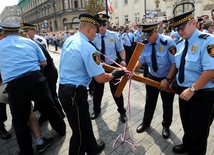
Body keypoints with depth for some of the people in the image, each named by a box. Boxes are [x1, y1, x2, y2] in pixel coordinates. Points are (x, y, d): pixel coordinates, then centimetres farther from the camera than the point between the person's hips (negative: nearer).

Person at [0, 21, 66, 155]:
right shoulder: (30, 42, 13)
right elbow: (44, 63, 14)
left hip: (14, 85, -1)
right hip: (36, 78, 1)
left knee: (20, 121, 16)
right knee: (50, 106, 22)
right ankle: (62, 130, 44)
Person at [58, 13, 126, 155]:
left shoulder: (69, 40, 7)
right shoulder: (88, 48, -21)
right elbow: (100, 78, -22)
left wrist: (97, 63, 26)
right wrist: (115, 74, -3)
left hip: (64, 89, 10)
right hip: (75, 93, -10)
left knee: (85, 122, 26)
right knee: (79, 130, 10)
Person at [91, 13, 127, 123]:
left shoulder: (113, 35, -6)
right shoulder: (93, 37, -9)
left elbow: (121, 49, 1)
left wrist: (123, 60, -16)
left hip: (112, 66, 0)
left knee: (116, 90, 9)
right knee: (97, 90, 15)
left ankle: (122, 111, 31)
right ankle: (96, 110, 41)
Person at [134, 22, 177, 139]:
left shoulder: (168, 42, -23)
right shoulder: (146, 44, -9)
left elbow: (175, 63, -23)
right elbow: (141, 61, 0)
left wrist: (167, 79, -27)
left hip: (167, 78, -3)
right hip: (152, 77, 4)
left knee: (167, 104, 13)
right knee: (150, 101, 17)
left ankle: (166, 126, 38)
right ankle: (145, 123, 37)